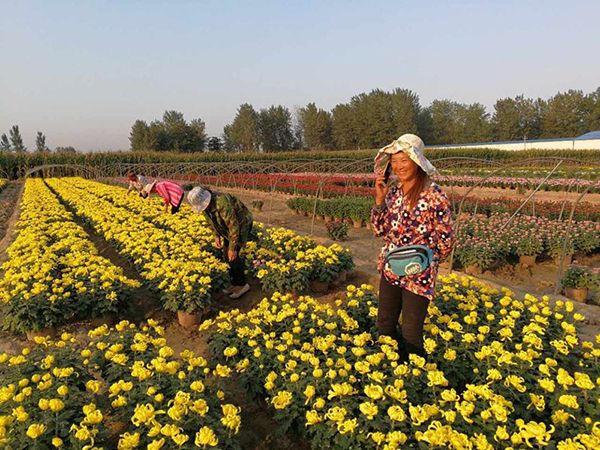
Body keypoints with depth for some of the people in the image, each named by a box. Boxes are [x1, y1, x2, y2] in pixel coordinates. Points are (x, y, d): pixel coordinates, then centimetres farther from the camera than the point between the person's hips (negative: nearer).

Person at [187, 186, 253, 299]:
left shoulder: (222, 203, -37)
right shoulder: (205, 203, -11)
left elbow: (234, 226, -33)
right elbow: (211, 221, 8)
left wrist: (233, 248, -28)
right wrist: (216, 237, -2)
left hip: (242, 224, -8)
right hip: (228, 227, 8)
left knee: (232, 256, -12)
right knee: (226, 255, 6)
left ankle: (242, 284, 3)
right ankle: (235, 283, 19)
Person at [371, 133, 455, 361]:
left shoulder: (433, 194, -15)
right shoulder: (393, 191, 3)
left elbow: (446, 238, -11)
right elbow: (380, 230, 4)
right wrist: (379, 200, -7)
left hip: (418, 275, -6)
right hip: (390, 270, 6)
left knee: (411, 335, 8)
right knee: (384, 326, 18)